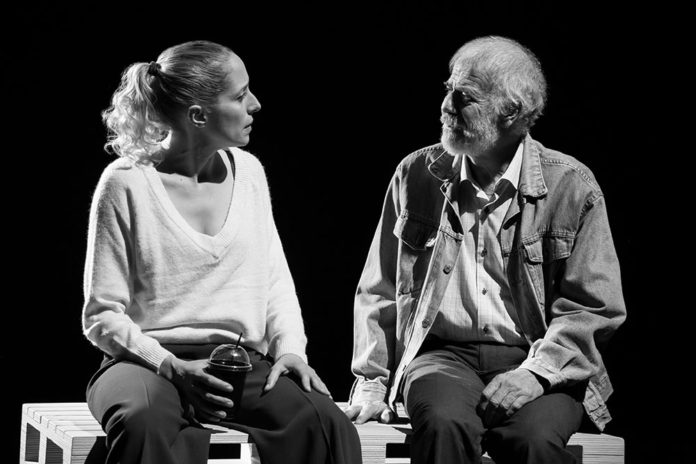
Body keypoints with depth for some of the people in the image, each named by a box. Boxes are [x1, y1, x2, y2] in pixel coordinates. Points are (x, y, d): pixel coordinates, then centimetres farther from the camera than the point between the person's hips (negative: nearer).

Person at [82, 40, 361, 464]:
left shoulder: (248, 173, 10)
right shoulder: (126, 184, -5)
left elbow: (276, 282, 16)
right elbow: (102, 317, -4)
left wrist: (290, 348, -3)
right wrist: (173, 368, -18)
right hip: (149, 361, -4)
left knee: (327, 425, -26)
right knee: (144, 425, -40)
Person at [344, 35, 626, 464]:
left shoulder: (571, 185, 0)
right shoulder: (417, 175, 8)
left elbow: (595, 307, -1)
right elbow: (379, 291, 15)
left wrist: (536, 372, -14)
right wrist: (371, 379, 6)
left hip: (541, 363, -1)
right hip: (444, 356, 2)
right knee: (445, 424, -33)